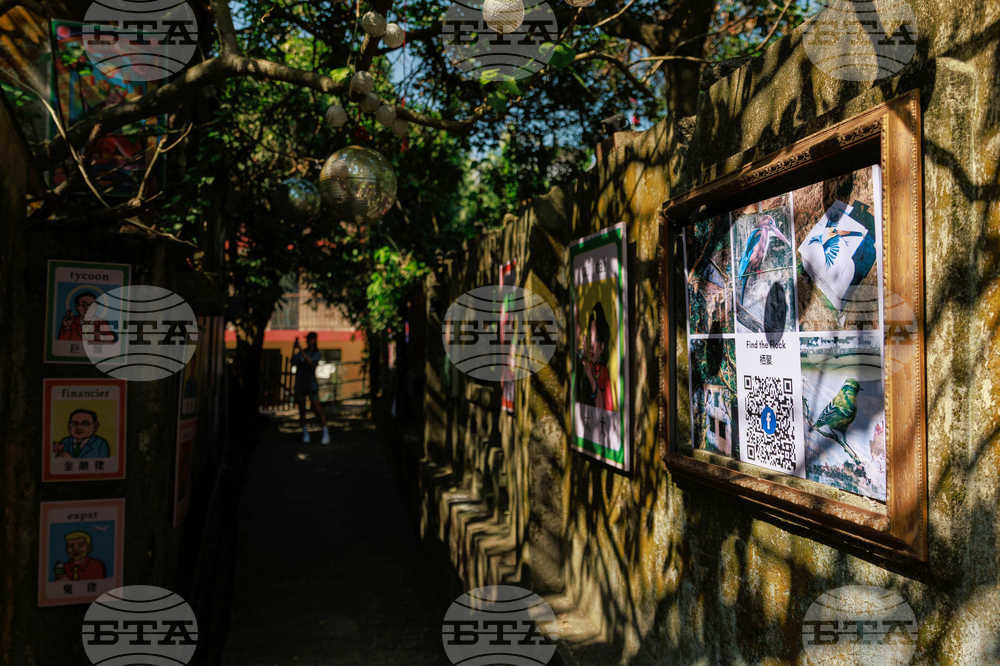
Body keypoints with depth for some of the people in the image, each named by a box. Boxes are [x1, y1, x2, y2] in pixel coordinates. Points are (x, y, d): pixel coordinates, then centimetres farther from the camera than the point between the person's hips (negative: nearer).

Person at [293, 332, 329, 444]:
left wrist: (301, 349, -24)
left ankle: (325, 434, -5)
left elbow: (310, 362, -18)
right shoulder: (300, 353, 9)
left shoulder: (316, 353, 1)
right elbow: (293, 361, -8)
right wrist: (293, 349, -23)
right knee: (302, 410, 5)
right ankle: (305, 434, 14)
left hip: (311, 385, -3)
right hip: (300, 385, 3)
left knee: (318, 409, -9)